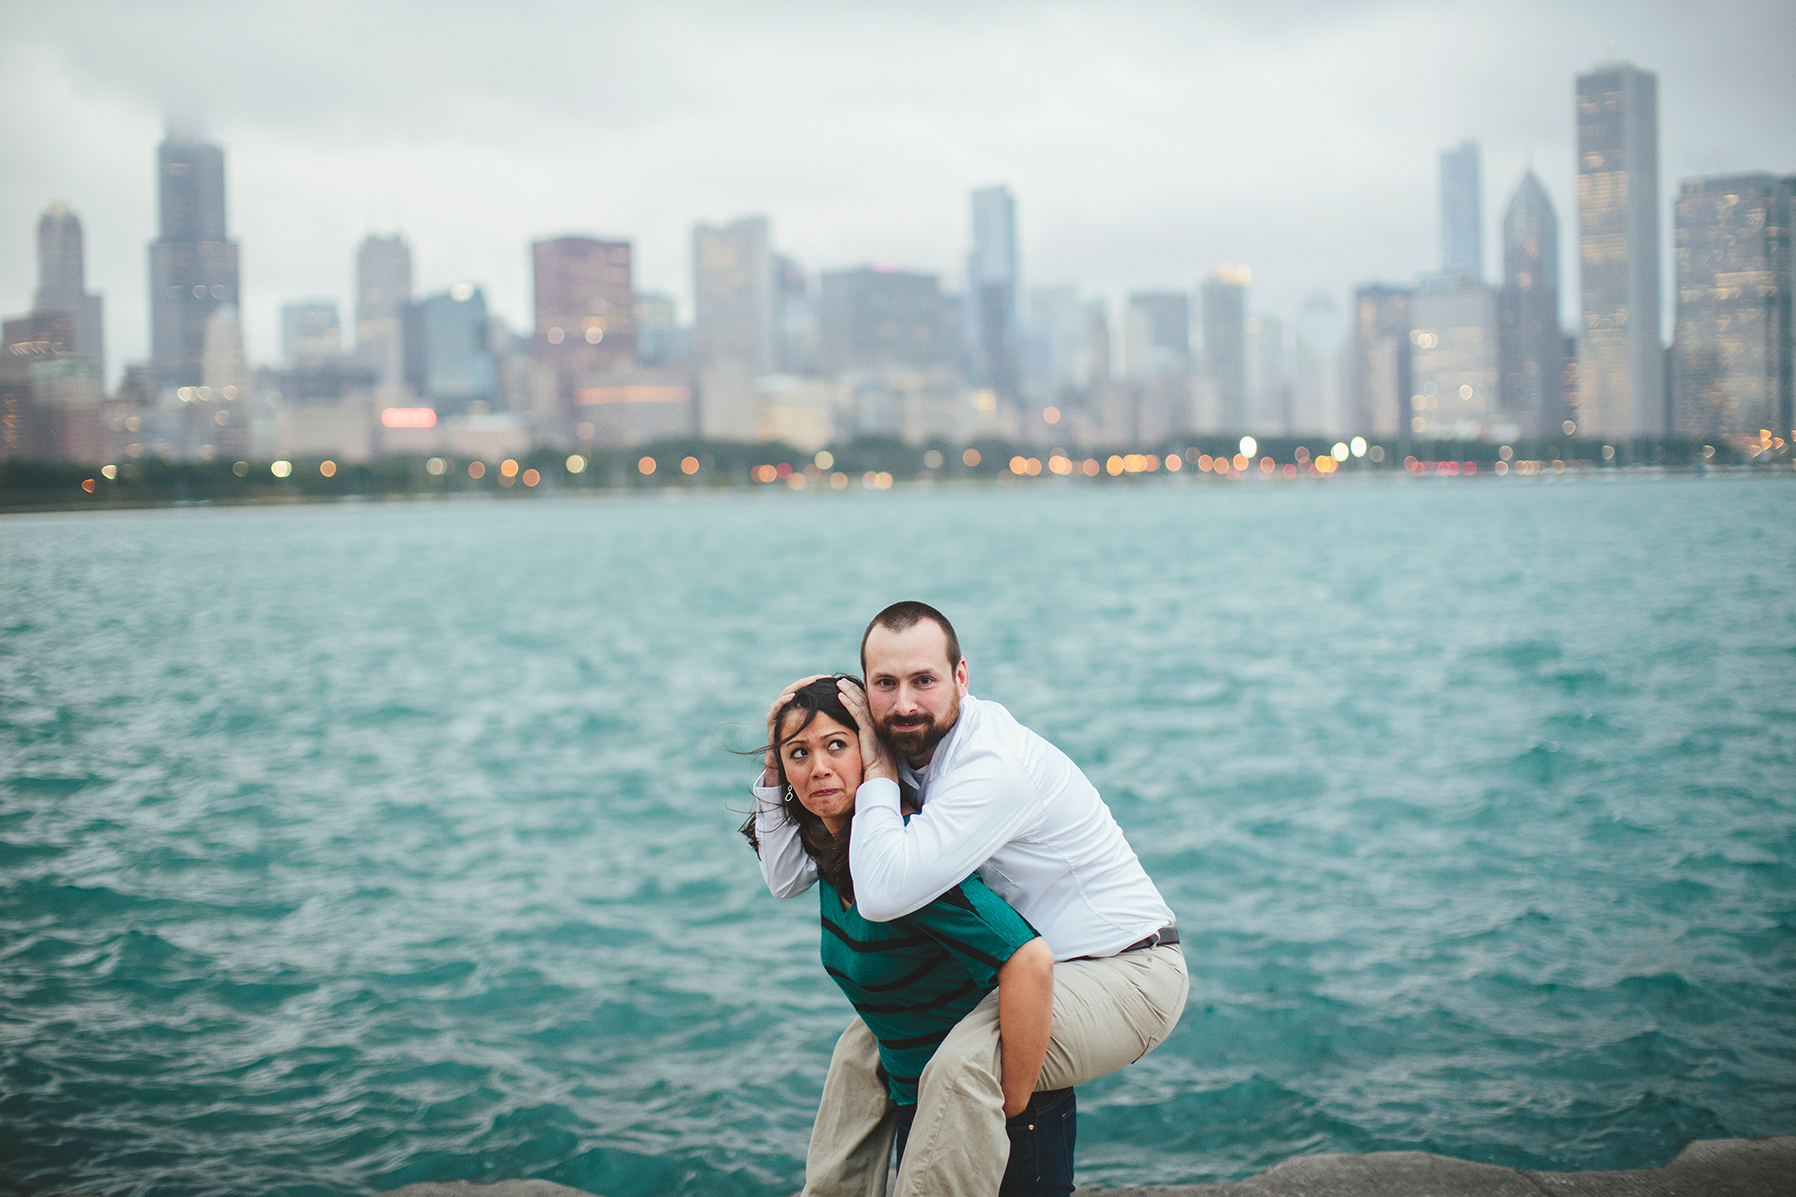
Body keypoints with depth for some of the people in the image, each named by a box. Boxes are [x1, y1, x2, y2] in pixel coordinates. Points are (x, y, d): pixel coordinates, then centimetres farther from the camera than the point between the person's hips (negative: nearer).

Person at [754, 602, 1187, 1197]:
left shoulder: (995, 764, -27)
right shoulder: (902, 748, 0)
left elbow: (883, 894, -36)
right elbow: (786, 878, 3)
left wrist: (877, 772, -24)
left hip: (1124, 974, -9)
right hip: (1028, 966, 9)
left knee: (962, 1064, -32)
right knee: (866, 1042, 14)